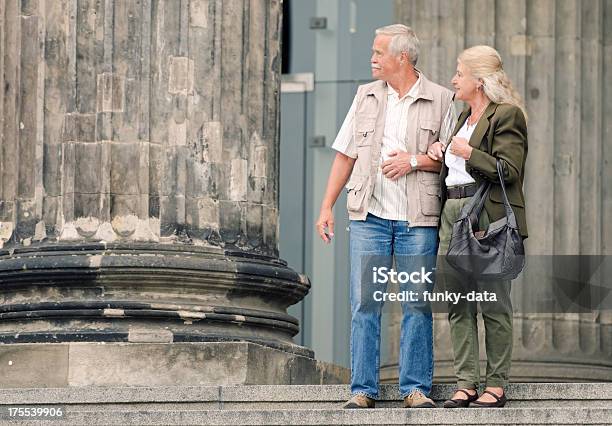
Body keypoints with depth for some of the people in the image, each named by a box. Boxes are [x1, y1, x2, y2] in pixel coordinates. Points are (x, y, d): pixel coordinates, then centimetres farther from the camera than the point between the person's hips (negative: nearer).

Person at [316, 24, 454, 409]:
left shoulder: (441, 100, 2)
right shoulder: (366, 96, 13)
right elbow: (345, 155, 14)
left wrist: (415, 161, -13)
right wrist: (327, 206, 8)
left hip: (418, 219, -3)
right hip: (369, 216, 3)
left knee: (417, 305, 0)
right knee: (365, 304, 0)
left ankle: (416, 388, 6)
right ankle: (363, 389, 3)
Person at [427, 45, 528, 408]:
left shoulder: (506, 115, -5)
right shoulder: (466, 116, 22)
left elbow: (508, 170, -13)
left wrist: (468, 153, -14)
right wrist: (441, 153, 15)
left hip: (488, 216, -9)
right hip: (452, 212, 9)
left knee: (493, 304, -5)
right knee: (458, 305, 5)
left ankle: (497, 385, -1)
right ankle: (466, 382, 7)